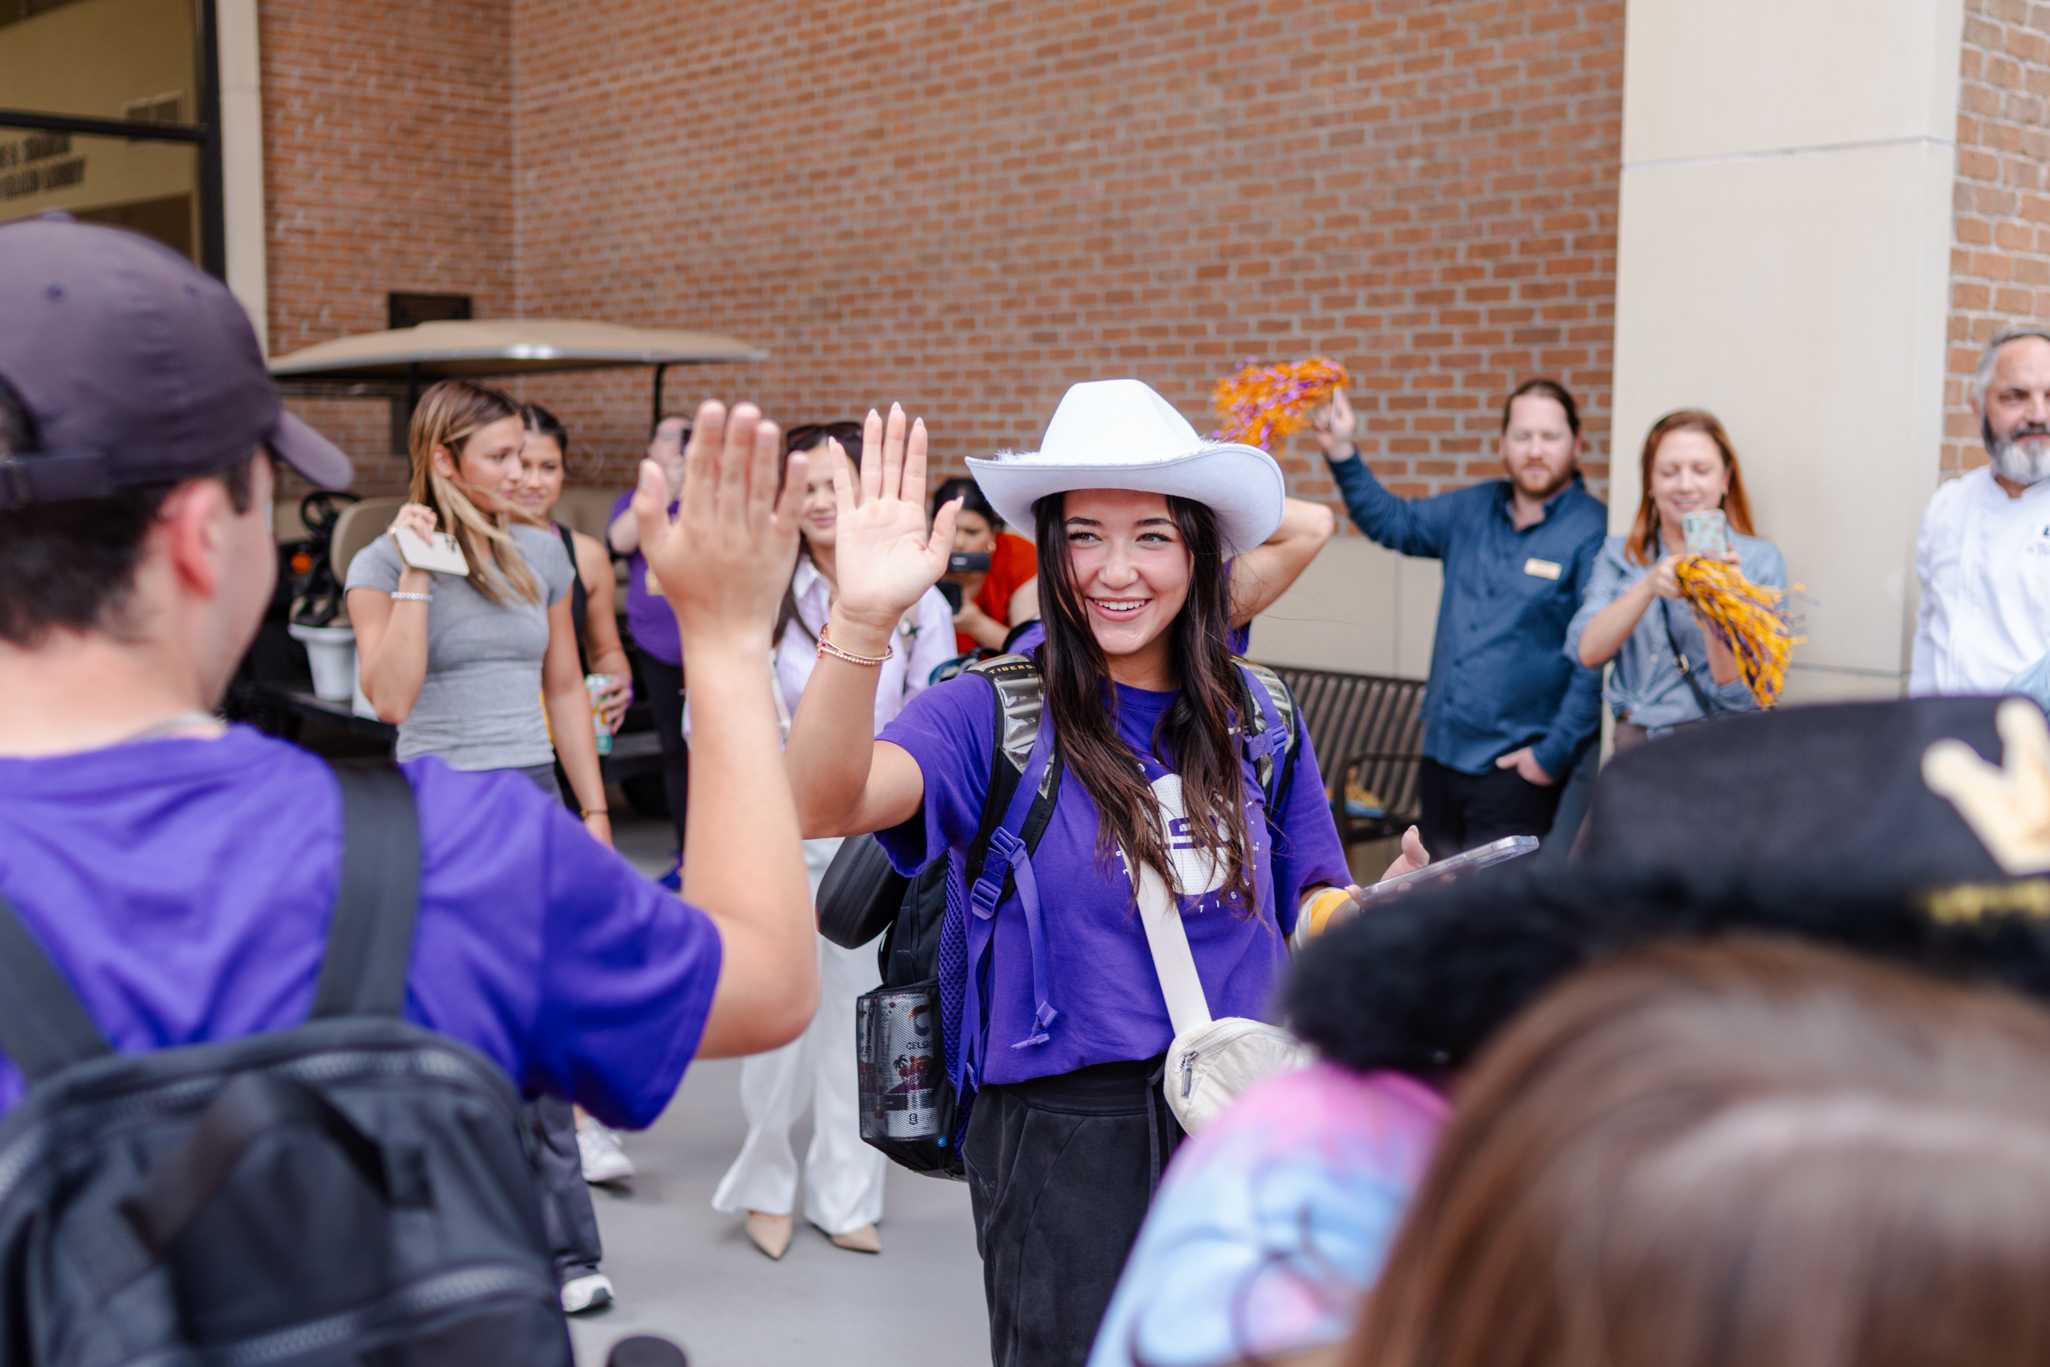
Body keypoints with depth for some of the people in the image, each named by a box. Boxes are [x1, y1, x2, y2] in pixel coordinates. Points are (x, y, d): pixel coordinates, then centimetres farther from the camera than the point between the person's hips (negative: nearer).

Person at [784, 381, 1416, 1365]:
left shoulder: (1255, 720, 3)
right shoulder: (993, 712, -9)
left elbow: (1311, 917, 10)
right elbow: (827, 803, -28)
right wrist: (863, 618, -42)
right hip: (1064, 1141, -4)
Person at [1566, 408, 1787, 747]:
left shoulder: (1761, 559, 3)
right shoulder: (1618, 554, 11)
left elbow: (1743, 696, -4)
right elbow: (1585, 652, -5)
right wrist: (1648, 587, -18)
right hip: (1634, 739, 2)